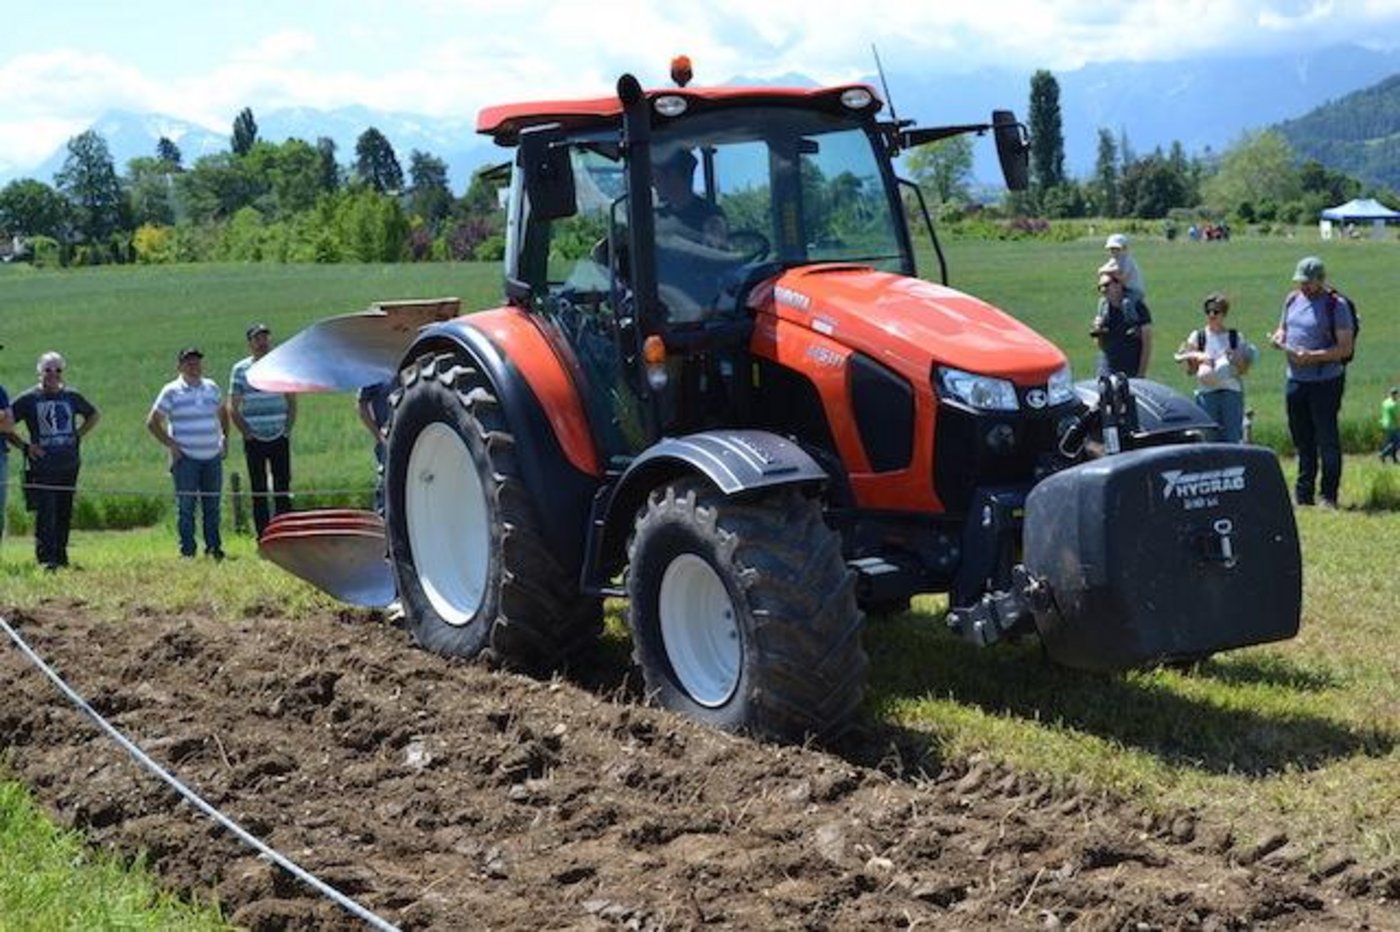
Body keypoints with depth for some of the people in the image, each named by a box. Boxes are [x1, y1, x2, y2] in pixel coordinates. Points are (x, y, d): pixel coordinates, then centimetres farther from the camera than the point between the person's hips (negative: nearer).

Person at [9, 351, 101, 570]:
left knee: (64, 513, 7)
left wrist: (79, 435, 12)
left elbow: (94, 415, 26)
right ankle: (46, 558, -11)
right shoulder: (28, 399, 0)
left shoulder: (72, 397, 10)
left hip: (69, 464, 4)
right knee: (45, 512, -10)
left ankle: (61, 556, 15)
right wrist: (25, 446, -5)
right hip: (42, 464, -4)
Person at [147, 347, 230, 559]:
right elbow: (152, 422, 0)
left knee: (212, 505, 6)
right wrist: (171, 445, -7)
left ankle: (214, 547, 13)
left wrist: (225, 438, 14)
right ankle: (187, 551, 1)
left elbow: (222, 412, 28)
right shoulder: (171, 391, -1)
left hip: (212, 457, 4)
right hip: (186, 458, -4)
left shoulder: (211, 388, 11)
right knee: (186, 506, -3)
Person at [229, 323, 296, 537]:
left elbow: (292, 401, 12)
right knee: (258, 491, 2)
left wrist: (288, 429, 1)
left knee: (283, 488, 0)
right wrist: (247, 433, -7)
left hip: (280, 438, 1)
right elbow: (232, 408, 2)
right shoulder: (240, 370, 1)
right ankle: (263, 537, 5)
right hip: (254, 439, -1)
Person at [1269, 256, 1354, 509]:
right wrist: (1278, 338, 0)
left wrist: (1312, 356, -24)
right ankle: (1303, 494, 20)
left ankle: (1329, 496, 5)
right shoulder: (1292, 299, 10)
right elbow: (1283, 328, 25)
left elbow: (1345, 348, -14)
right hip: (1295, 380, 6)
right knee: (1301, 440, 12)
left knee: (1327, 440, -2)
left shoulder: (1336, 305, -10)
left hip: (1326, 381, -6)